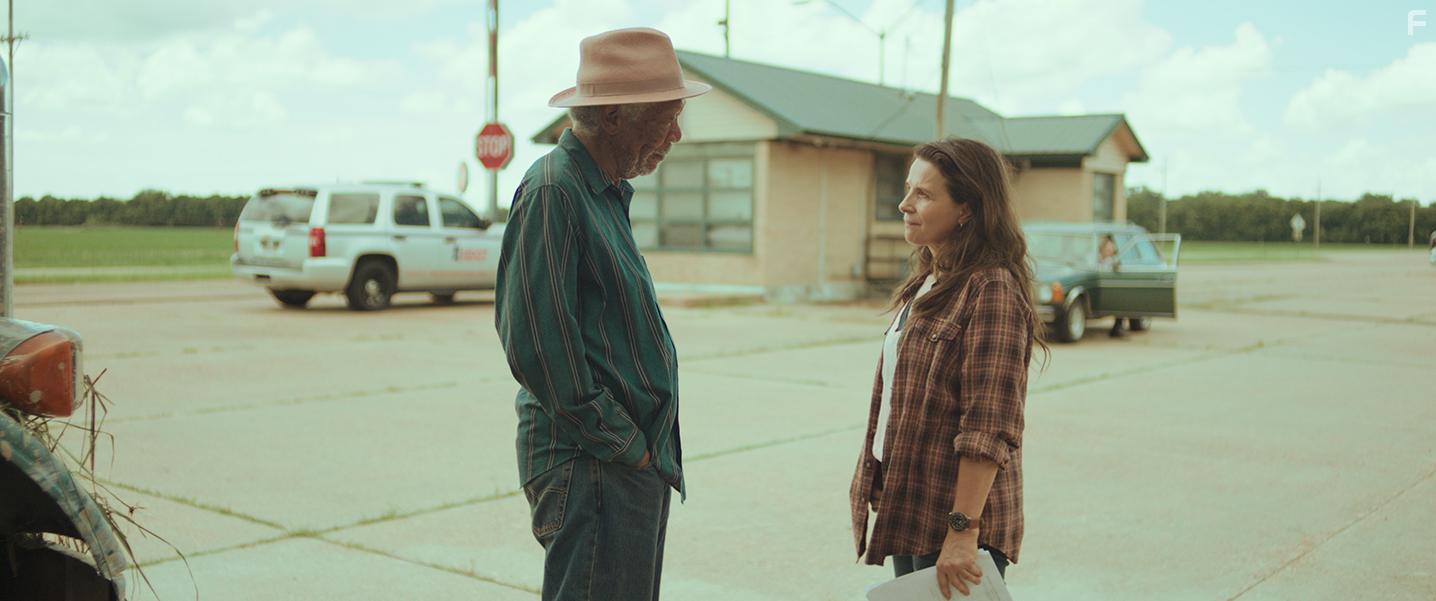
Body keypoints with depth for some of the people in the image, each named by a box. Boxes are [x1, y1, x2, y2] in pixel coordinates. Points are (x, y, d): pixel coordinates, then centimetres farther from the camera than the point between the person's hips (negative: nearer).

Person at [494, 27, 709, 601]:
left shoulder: (606, 192, 15)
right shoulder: (553, 189, -15)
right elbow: (535, 343, -22)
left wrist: (646, 446, 13)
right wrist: (621, 443, -15)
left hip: (637, 462, 10)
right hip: (594, 468, -10)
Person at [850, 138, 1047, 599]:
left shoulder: (991, 289, -17)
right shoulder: (928, 282, 12)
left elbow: (989, 429, -23)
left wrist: (964, 530, -24)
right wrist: (883, 488, 15)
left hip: (953, 524, -9)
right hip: (908, 511, 9)